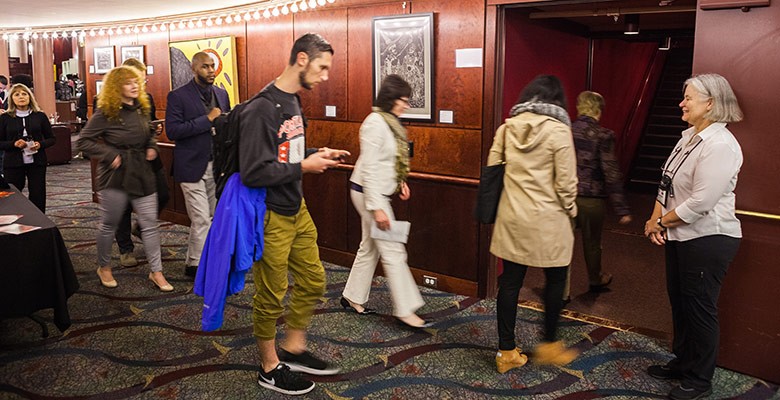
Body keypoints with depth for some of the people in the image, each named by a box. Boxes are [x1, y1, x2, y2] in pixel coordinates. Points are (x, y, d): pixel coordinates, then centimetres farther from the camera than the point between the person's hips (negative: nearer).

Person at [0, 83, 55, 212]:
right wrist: (14, 144, -15)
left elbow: (51, 139, 8)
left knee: (38, 196, 3)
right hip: (13, 164, -1)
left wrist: (40, 144, -12)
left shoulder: (40, 116, 5)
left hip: (37, 162, 1)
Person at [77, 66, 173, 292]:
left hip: (142, 175, 5)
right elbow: (84, 142, -10)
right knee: (109, 224, 10)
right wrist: (109, 155, -18)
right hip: (115, 177, -5)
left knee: (150, 223, 4)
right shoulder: (105, 113, -11)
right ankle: (104, 267, 31)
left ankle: (156, 271, 12)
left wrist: (152, 147, 4)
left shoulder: (142, 109, 6)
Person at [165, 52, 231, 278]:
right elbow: (172, 131, -16)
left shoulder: (222, 94, 11)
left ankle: (193, 258, 27)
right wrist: (207, 120, -20)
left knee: (213, 217, 11)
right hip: (192, 166, -6)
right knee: (201, 219, -4)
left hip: (216, 165, 6)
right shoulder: (178, 96, -7)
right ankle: (196, 264, 12)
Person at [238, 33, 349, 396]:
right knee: (271, 295, 6)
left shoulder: (293, 101, 8)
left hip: (297, 209, 9)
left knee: (312, 280, 17)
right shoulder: (261, 109, -22)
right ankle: (270, 369, 26)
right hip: (271, 216, -9)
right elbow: (253, 173, -25)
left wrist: (317, 155, 1)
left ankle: (293, 348, 36)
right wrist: (303, 167, -21)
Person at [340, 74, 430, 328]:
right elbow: (369, 169, -23)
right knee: (393, 252, -5)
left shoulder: (389, 122, 9)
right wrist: (377, 208, -24)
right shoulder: (375, 123, -19)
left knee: (370, 248, 16)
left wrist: (400, 182, 8)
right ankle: (405, 310, 3)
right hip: (369, 193, -10)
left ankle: (352, 298, 29)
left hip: (378, 192, 10)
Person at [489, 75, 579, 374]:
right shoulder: (558, 130, -11)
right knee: (555, 280, 15)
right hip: (547, 220, -4)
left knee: (510, 282, 10)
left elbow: (492, 168, 6)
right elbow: (566, 181, -11)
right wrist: (570, 210, 6)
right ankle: (548, 345, 26)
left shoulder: (507, 127, 2)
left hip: (511, 217, 4)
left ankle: (507, 351, 19)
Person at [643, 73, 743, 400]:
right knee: (679, 302, 19)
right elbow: (667, 183, 10)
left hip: (707, 240, -9)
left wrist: (660, 222, -13)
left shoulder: (720, 145, -21)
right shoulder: (689, 137, 8)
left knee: (699, 308, 4)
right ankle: (682, 363, 37)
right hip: (680, 236, 9)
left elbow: (700, 203, -25)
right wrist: (656, 218, -4)